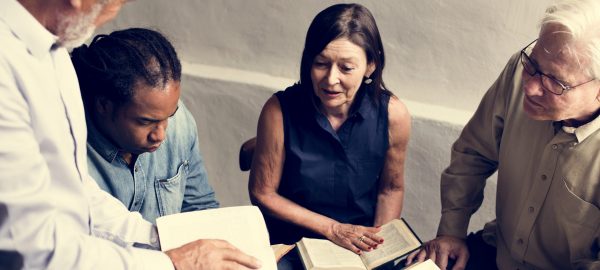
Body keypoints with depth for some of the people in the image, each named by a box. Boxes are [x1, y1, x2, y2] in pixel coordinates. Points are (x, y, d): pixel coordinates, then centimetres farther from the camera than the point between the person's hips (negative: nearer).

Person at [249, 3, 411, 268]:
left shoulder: (393, 114, -11)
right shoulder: (280, 111, -16)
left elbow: (391, 189, 5)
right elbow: (263, 194, -5)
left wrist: (377, 245, -7)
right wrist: (332, 229, -10)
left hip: (361, 245, 2)